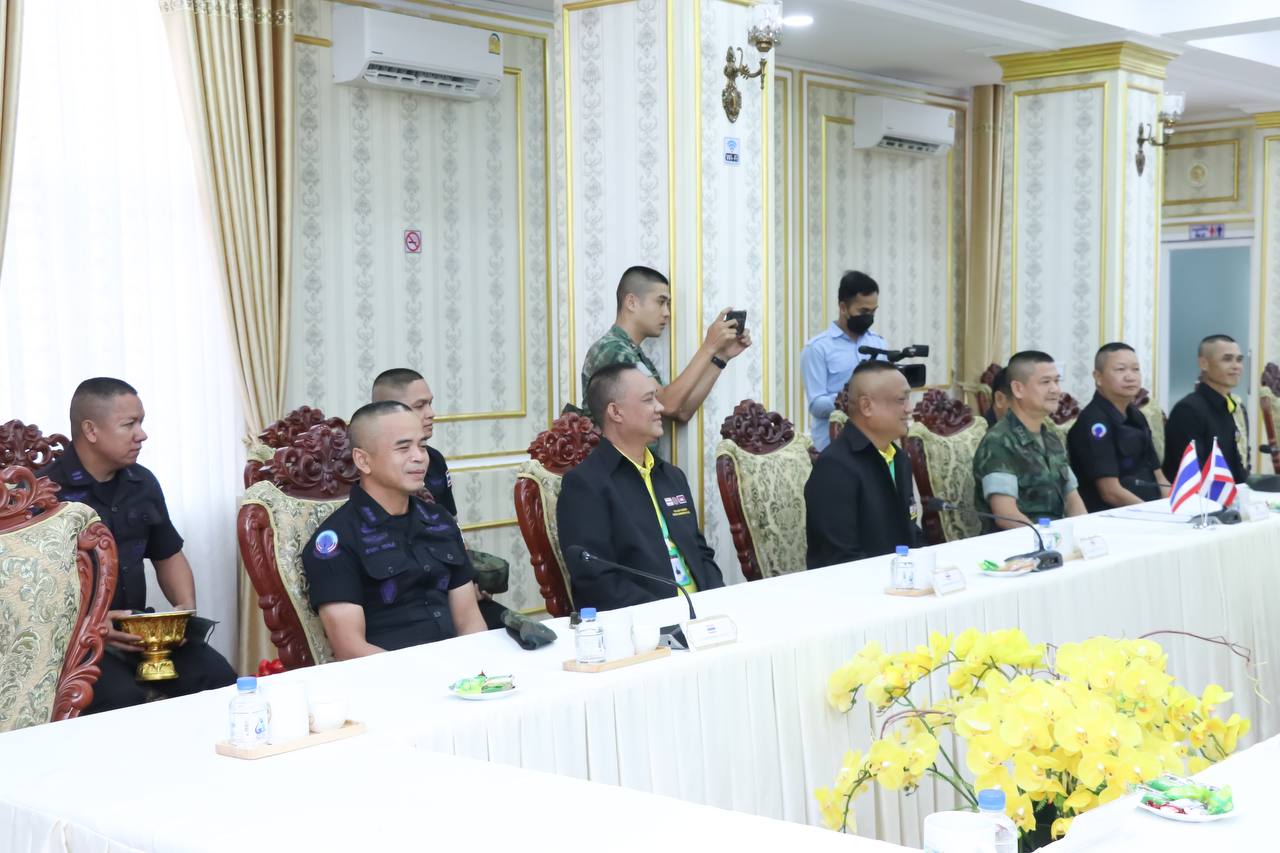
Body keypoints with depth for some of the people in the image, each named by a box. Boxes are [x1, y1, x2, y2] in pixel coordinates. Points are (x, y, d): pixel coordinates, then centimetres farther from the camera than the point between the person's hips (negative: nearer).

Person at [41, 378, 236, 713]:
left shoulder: (142, 483, 11)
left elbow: (169, 556, 22)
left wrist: (187, 608, 3)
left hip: (139, 631, 6)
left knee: (219, 679, -16)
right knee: (124, 699, -33)